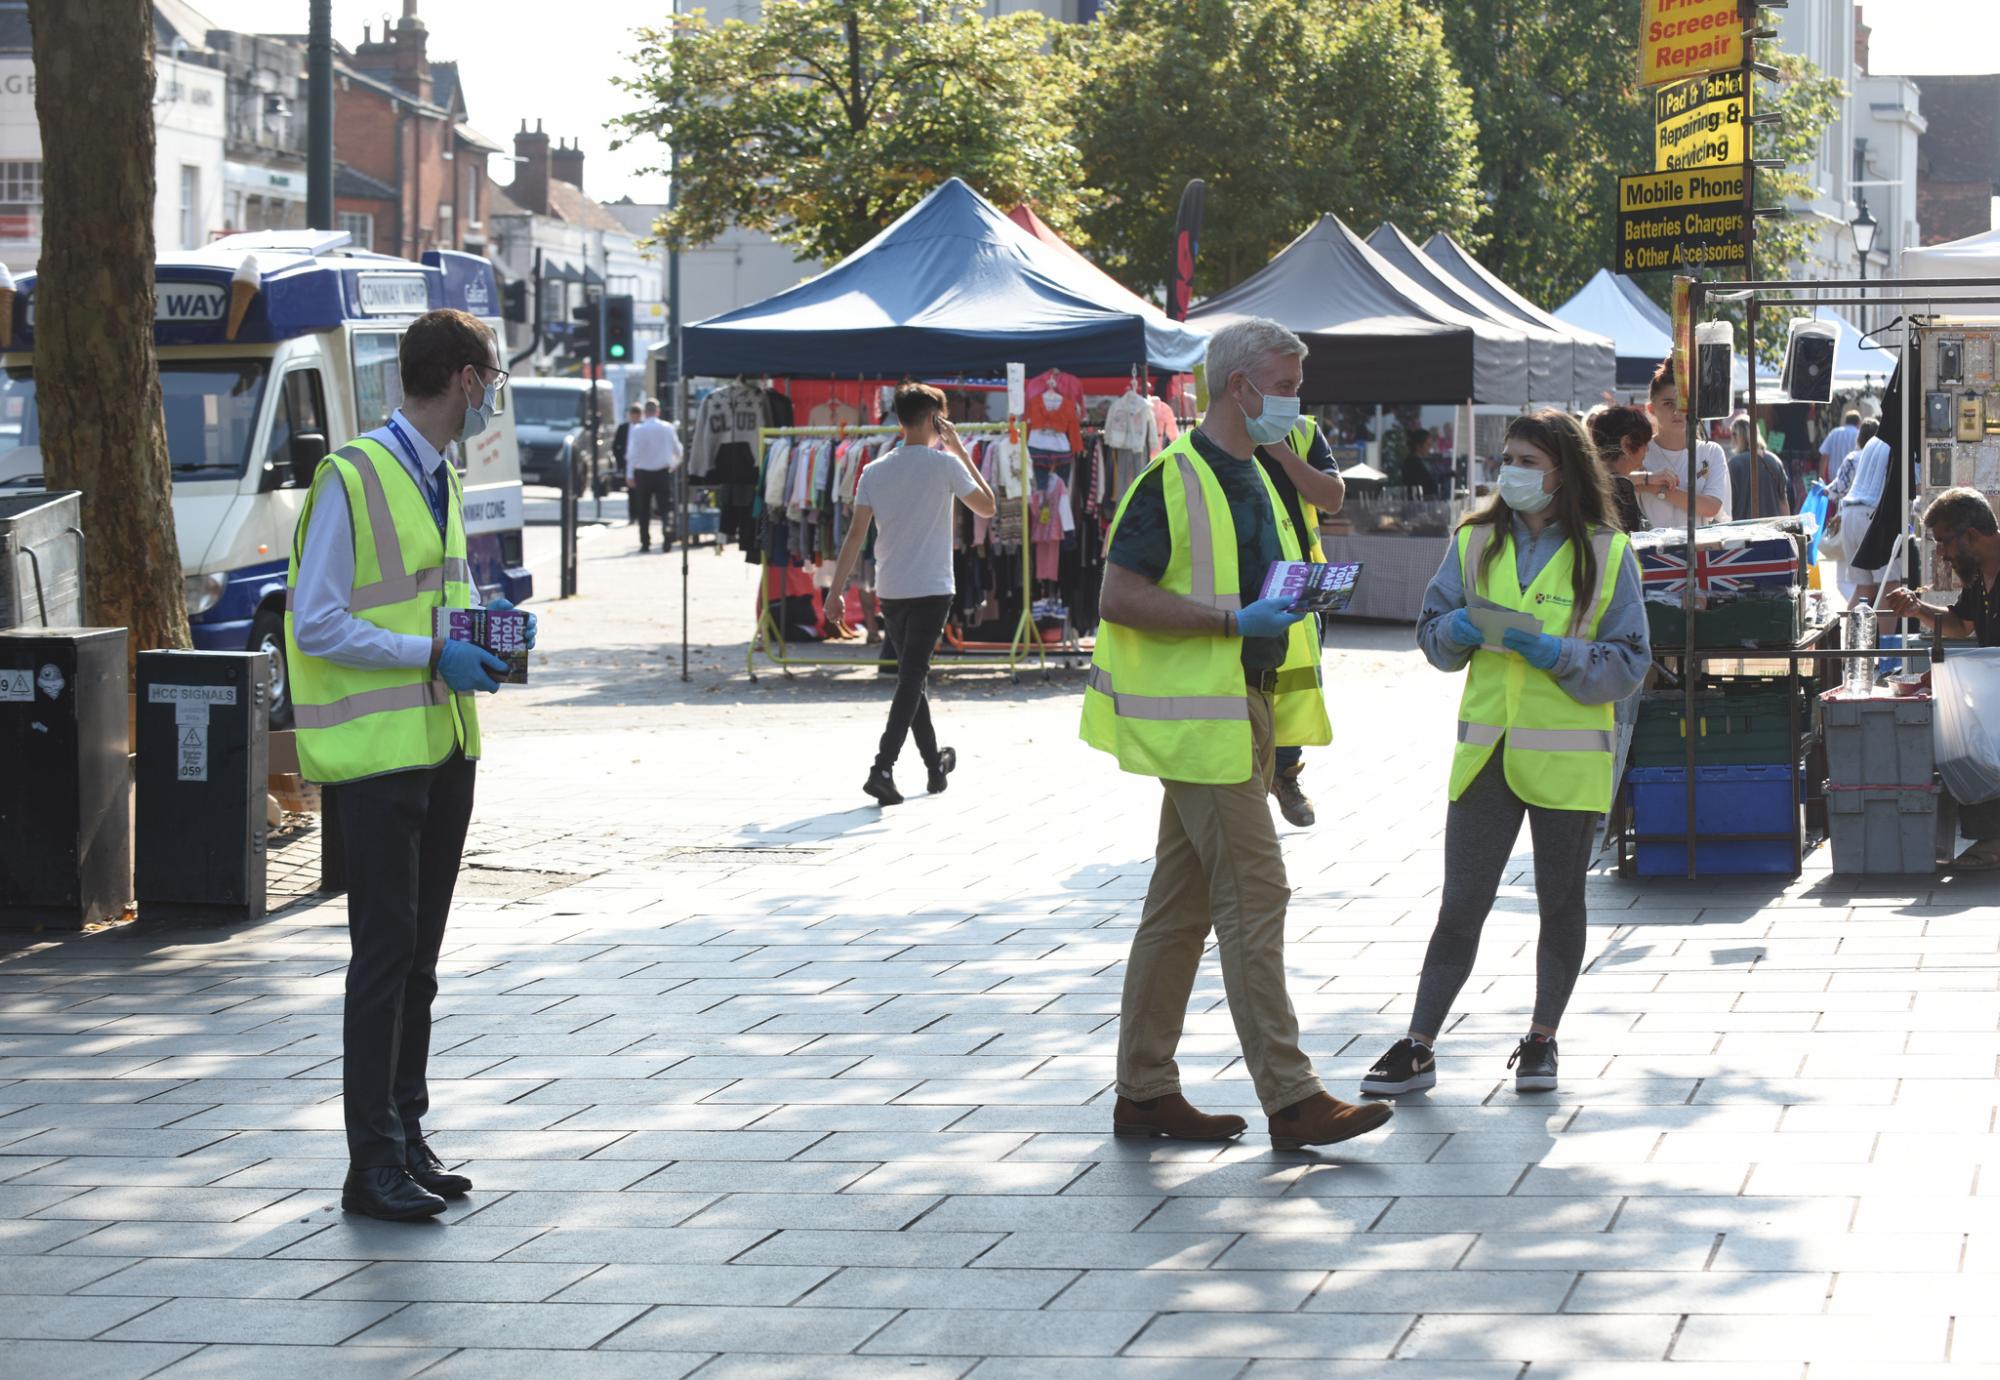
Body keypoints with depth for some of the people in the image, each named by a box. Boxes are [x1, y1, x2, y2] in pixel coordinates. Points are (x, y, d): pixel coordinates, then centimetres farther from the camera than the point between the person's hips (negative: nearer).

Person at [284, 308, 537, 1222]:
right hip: (376, 754, -8)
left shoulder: (439, 479, 13)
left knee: (418, 957, 12)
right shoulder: (352, 477, -14)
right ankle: (374, 1164, -3)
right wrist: (432, 654, -21)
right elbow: (317, 625, -17)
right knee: (385, 956, -7)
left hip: (445, 744, 8)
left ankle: (407, 1139, 19)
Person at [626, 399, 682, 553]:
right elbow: (677, 450, 7)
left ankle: (645, 542, 8)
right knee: (666, 507, 2)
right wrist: (676, 463, 28)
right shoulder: (668, 428, -3)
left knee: (643, 510, 9)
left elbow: (632, 453, -10)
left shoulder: (637, 430, -10)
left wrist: (629, 475, -5)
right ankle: (667, 538, -17)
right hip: (663, 471, 1)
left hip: (643, 472, -1)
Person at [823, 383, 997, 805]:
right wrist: (961, 452, 11)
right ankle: (883, 768, -23)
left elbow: (856, 534, -1)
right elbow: (988, 507, 7)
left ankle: (936, 764, 30)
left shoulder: (875, 471, 5)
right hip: (931, 590, -5)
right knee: (912, 677, -9)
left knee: (910, 674, 17)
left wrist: (836, 592, -1)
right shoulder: (945, 464, -5)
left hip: (889, 592, 5)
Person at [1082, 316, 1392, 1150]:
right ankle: (1290, 1101, -9)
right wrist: (1234, 621, -23)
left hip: (1240, 712, 9)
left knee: (1182, 903, 11)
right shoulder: (1173, 479, -13)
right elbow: (1120, 597, -19)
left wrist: (1287, 606, 11)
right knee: (1253, 896, -10)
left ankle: (1146, 1091, 16)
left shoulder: (1253, 477, 17)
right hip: (1196, 717, -9)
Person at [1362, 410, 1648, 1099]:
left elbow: (1628, 662, -3)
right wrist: (1459, 631, -10)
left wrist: (1555, 653, -17)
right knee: (1461, 905, 0)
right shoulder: (1476, 542, 7)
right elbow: (1433, 634, 13)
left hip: (1567, 756, -2)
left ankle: (1541, 1040, 23)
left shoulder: (1606, 553, -1)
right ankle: (1418, 1047, 3)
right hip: (1484, 751, 2)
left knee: (1561, 901, 10)